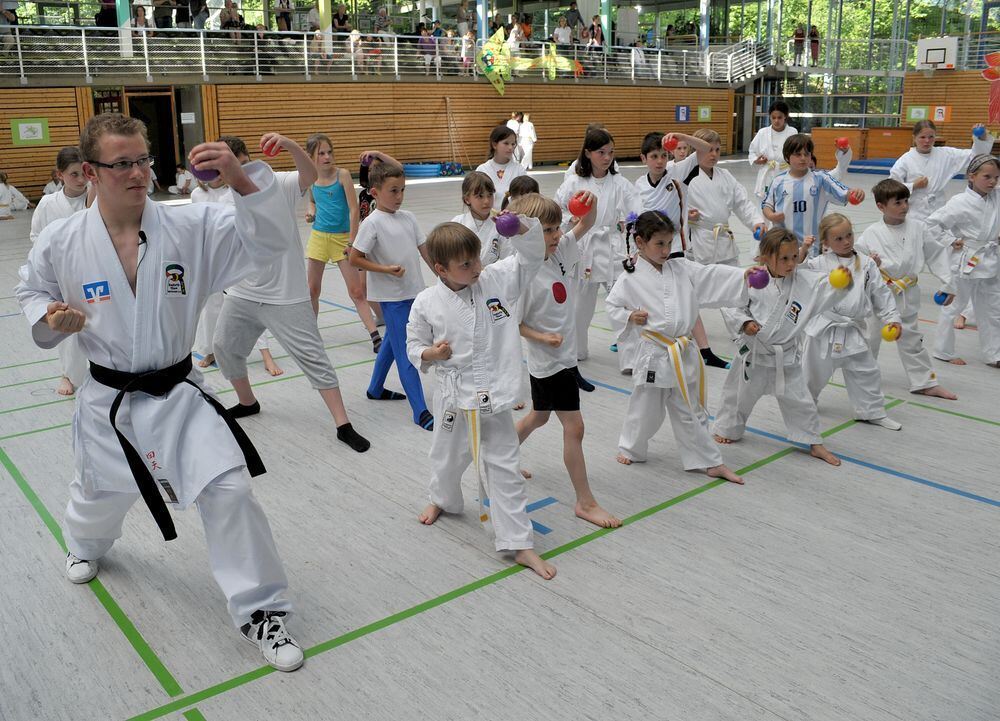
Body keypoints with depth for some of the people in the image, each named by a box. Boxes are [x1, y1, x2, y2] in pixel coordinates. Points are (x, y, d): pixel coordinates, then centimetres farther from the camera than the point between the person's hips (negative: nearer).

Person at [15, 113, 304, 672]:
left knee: (229, 489, -15)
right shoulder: (61, 242, -9)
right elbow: (33, 293, 9)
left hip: (178, 395, -1)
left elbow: (265, 244, -22)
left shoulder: (192, 227, -14)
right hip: (109, 400, 2)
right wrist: (52, 319, -14)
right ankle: (87, 547, 65)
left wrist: (241, 178, -38)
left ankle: (261, 610, 4)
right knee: (101, 495, 25)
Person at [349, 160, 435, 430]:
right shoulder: (373, 223, -13)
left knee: (392, 342, 22)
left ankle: (375, 389, 41)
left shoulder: (408, 218, 5)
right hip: (392, 296, -7)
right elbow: (354, 259, -12)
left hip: (412, 291, 7)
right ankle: (420, 411, -4)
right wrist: (386, 269, -20)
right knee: (406, 353, -6)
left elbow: (424, 250, 11)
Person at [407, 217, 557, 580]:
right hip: (454, 395, 1)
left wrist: (520, 226, -23)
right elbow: (414, 346, 1)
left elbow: (530, 257, -6)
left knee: (504, 468, 3)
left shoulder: (495, 280, -7)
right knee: (448, 456, 24)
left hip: (493, 396, 0)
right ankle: (443, 499, 57)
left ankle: (520, 544, 11)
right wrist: (431, 354, -21)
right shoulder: (426, 303, -9)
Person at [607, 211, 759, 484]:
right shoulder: (630, 279, -6)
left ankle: (711, 462, 20)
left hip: (683, 354, 3)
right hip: (653, 355, -3)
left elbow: (712, 277, -5)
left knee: (691, 411, 13)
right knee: (646, 410, 10)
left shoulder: (682, 268, 3)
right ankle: (631, 449, 36)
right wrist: (630, 317, -15)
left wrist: (744, 274, -18)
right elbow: (612, 306, 3)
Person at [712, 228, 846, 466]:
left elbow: (828, 290, -20)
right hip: (753, 353, -1)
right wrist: (744, 322, -20)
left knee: (798, 400, 7)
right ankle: (728, 429, 41)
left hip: (786, 357, 1)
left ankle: (814, 443, 24)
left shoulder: (805, 280, -10)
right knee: (739, 394, 17)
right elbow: (734, 306, -4)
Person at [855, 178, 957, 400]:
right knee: (870, 337, 10)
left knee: (911, 339, 15)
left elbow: (936, 254, 3)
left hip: (907, 294, 3)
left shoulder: (917, 228, -3)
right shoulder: (871, 234, -12)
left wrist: (948, 282, 2)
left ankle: (925, 382, 23)